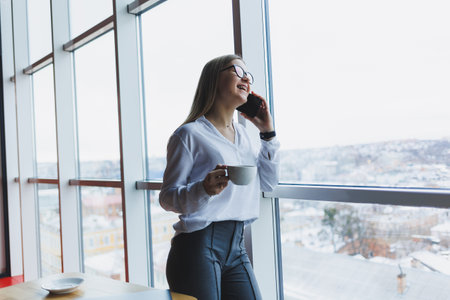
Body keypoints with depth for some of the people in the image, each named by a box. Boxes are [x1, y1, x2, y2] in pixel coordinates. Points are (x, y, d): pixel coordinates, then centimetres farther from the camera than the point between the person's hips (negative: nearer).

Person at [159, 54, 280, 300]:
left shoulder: (241, 134, 13)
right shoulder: (190, 134, -9)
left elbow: (268, 183, 15)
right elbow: (167, 198, -11)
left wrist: (268, 132, 10)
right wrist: (205, 189, -31)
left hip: (236, 247, 7)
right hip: (198, 247, -6)